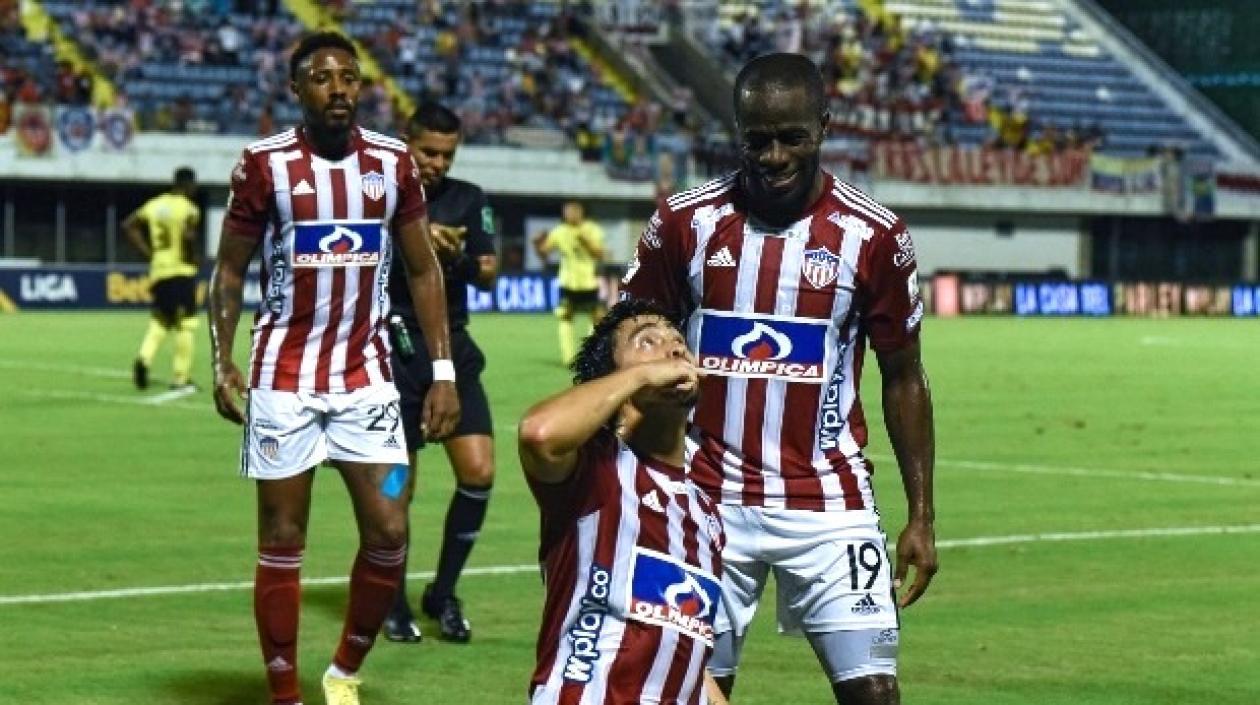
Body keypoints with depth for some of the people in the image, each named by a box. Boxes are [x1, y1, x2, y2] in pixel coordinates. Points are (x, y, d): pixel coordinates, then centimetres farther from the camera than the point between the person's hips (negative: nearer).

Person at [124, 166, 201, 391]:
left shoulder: (154, 205, 12)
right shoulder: (188, 209, -8)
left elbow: (128, 226, 11)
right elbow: (188, 235, -27)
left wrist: (149, 252, 11)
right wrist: (192, 257, -9)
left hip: (158, 271, 6)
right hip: (182, 271, -6)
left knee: (160, 321, 15)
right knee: (185, 324, 2)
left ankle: (144, 358, -11)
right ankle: (180, 377, 2)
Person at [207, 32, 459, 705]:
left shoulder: (393, 163, 2)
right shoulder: (265, 164, -4)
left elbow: (423, 271, 9)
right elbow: (230, 270, 3)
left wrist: (443, 371, 3)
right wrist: (223, 361, -7)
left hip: (366, 374, 2)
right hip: (284, 377, -2)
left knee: (388, 533, -5)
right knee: (282, 542, 1)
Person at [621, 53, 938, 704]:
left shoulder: (873, 235, -3)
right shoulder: (685, 222, -1)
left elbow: (903, 379, 5)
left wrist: (922, 516, 3)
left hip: (827, 502, -1)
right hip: (707, 499, 1)